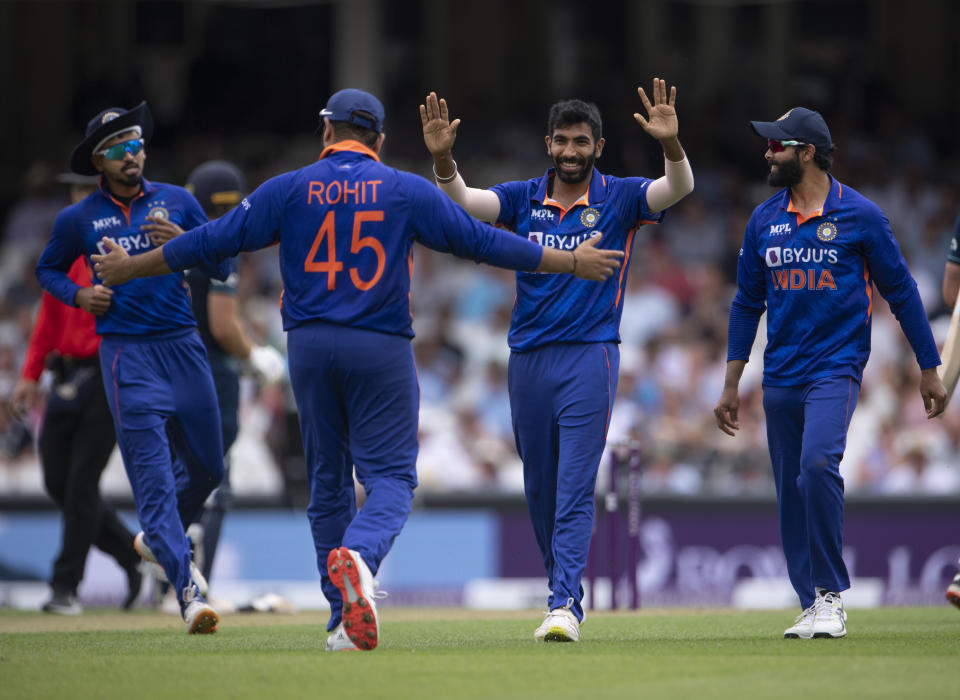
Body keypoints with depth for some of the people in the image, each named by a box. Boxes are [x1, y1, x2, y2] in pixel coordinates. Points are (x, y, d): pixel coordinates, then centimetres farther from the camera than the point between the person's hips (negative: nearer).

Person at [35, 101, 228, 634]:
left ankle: (158, 539, 40)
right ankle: (188, 590, -20)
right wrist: (80, 296, -1)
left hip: (183, 346, 3)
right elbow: (48, 269, 19)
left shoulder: (177, 201, 7)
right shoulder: (78, 219, 4)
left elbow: (221, 267, 5)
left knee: (207, 467, 12)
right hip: (127, 353, -3)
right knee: (153, 473, -13)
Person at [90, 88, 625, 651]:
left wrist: (130, 267, 18)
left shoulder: (288, 190, 4)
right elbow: (481, 241, 2)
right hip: (382, 349, -2)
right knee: (391, 475, 0)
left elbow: (212, 242, 5)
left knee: (329, 481, 12)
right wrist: (571, 263, 10)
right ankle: (359, 556, -34)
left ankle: (344, 623, 10)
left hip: (309, 346, 2)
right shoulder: (407, 191, 1)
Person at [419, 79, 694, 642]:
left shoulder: (619, 198, 1)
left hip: (590, 357, -4)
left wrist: (671, 144, -36)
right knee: (540, 490, 11)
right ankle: (565, 590, 25)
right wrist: (443, 159, -27)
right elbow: (464, 200, -6)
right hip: (528, 358, 4)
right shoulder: (524, 198, 8)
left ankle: (565, 605, -19)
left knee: (576, 489, -13)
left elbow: (679, 188, -16)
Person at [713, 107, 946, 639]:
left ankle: (831, 595, -16)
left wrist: (929, 370, 3)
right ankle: (812, 608, 12)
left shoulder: (860, 215, -3)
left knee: (817, 465, -26)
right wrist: (731, 385, 12)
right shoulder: (764, 221, 10)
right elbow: (747, 304, 16)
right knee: (790, 492, 4)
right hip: (780, 377, 5)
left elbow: (900, 292, 3)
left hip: (836, 369, -5)